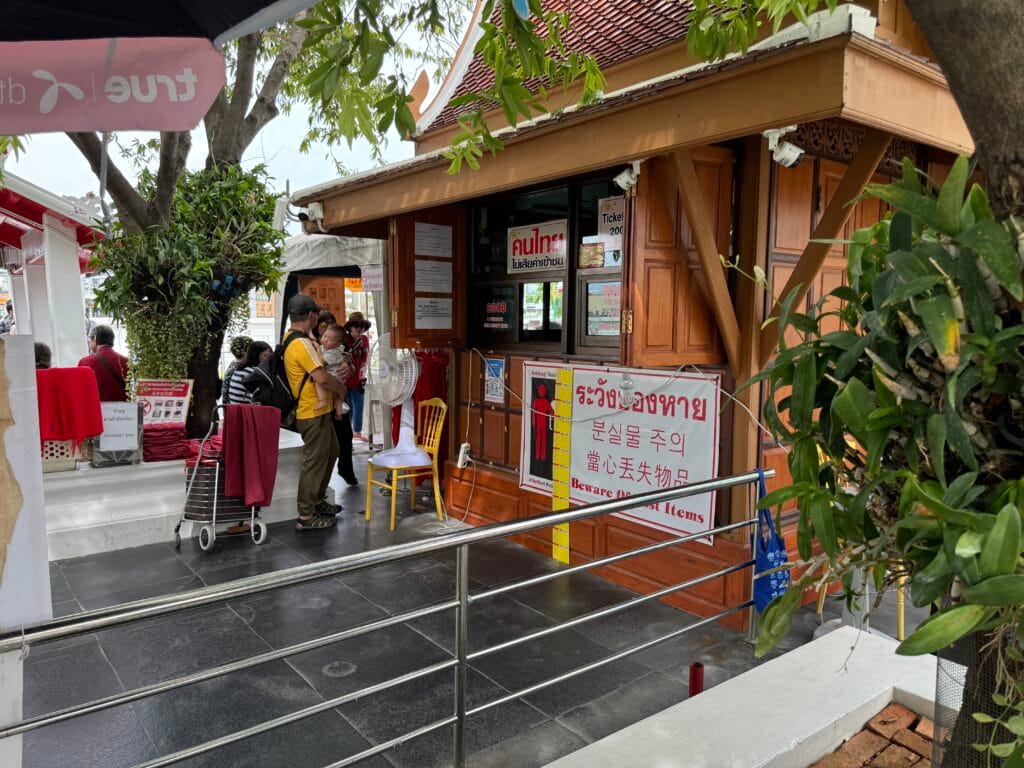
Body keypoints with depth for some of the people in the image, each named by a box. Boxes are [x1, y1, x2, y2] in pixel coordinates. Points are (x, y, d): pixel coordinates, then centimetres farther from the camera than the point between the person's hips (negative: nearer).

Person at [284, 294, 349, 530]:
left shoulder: (291, 339, 10)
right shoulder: (302, 343, -23)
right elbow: (322, 378, -27)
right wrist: (342, 387, -9)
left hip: (317, 410, 10)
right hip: (313, 413, -10)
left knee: (330, 453, 23)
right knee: (315, 462, -1)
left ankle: (316, 500, 35)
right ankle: (306, 516, 9)